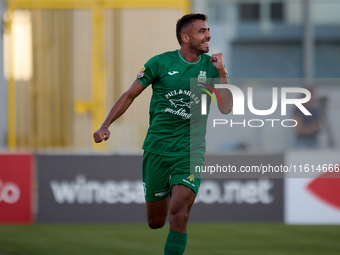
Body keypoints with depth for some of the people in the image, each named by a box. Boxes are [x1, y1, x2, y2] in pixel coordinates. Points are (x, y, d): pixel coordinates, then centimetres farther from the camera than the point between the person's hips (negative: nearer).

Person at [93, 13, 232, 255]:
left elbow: (226, 108, -3)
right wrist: (106, 125, -6)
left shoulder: (211, 65, 1)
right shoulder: (161, 63, -4)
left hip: (190, 151, 0)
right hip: (157, 149, 0)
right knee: (155, 222, 9)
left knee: (179, 213, -22)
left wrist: (221, 72, -13)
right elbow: (130, 95, 4)